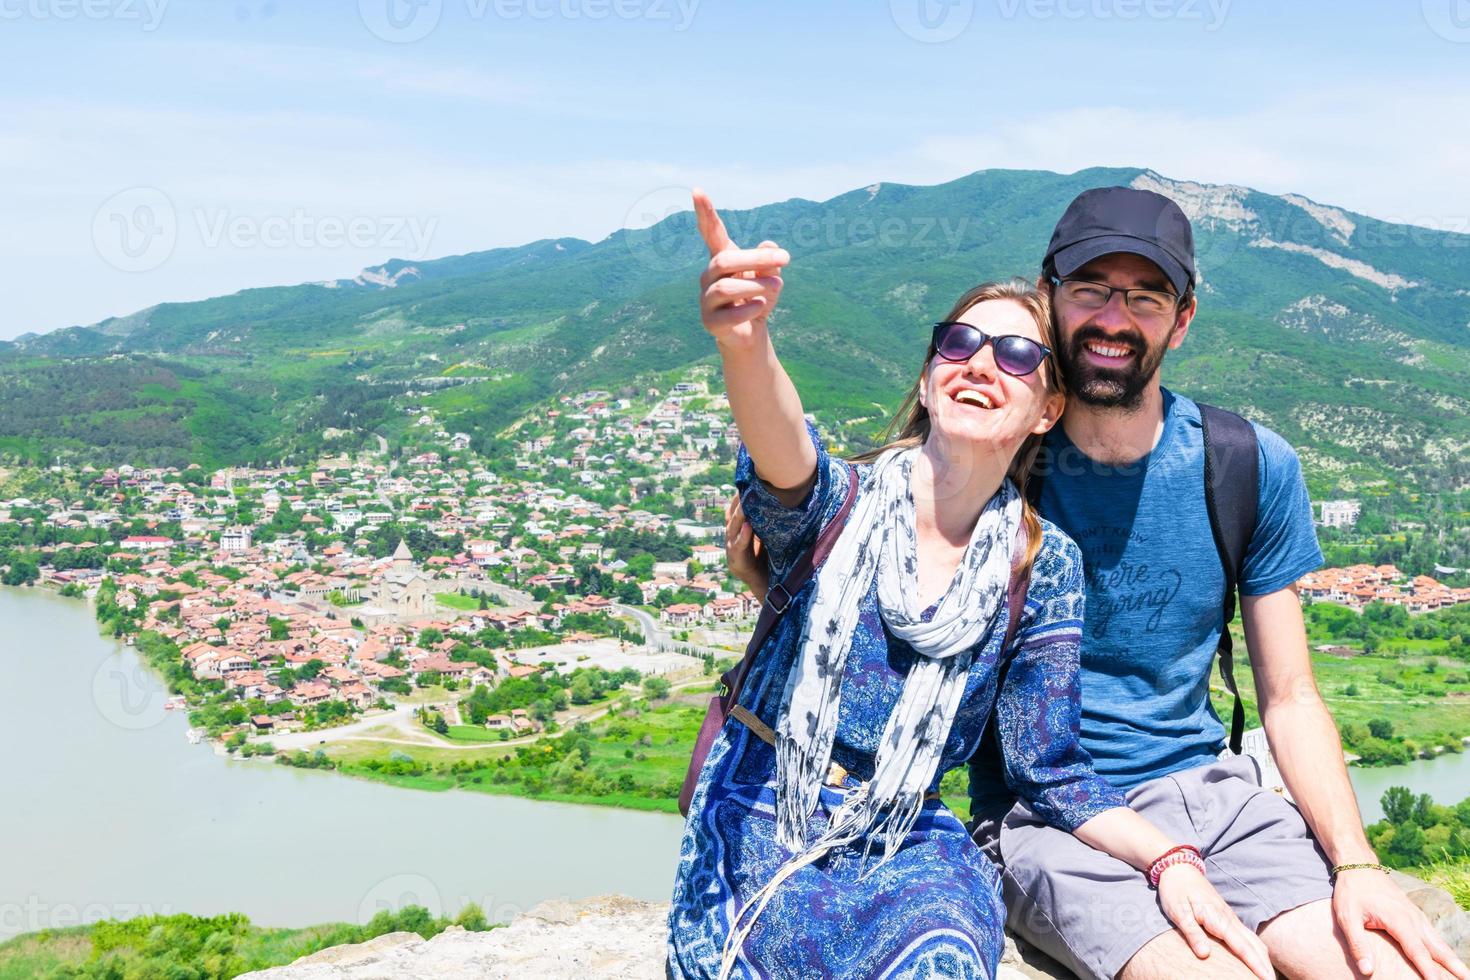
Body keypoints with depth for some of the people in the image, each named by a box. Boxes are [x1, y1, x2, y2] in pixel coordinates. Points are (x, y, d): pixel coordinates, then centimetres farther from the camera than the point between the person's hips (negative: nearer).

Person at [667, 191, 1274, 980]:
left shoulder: (1044, 567, 0)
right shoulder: (844, 501, -6)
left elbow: (1050, 768, 4)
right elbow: (788, 467, -33)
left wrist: (1169, 860, -15)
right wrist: (745, 342, -55)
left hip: (908, 845, 1)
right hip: (759, 828, -1)